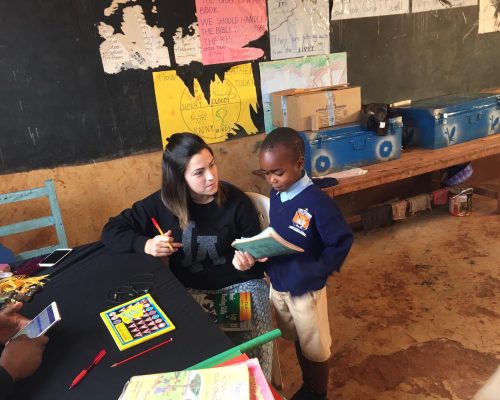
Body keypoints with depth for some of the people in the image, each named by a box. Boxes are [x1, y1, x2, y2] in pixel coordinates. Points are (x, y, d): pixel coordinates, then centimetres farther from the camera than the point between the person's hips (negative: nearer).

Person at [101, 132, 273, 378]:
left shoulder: (237, 202, -9)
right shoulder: (162, 203, -5)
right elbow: (111, 231, 1)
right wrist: (146, 244, -18)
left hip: (239, 285, -1)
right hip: (190, 290, 2)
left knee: (257, 347, -22)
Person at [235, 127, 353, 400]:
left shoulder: (317, 203, -27)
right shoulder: (276, 195, -4)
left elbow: (342, 242, -21)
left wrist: (311, 274, -26)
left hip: (305, 290, -6)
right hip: (277, 285, 7)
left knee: (315, 347, 17)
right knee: (298, 340, 26)